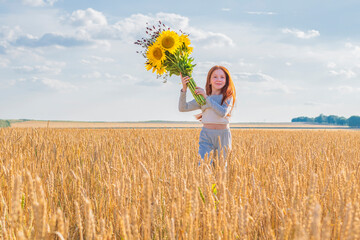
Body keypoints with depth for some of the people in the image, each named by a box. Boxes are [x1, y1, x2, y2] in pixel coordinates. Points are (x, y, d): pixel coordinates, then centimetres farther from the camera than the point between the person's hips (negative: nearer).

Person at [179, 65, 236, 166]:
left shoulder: (228, 97, 3)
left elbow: (223, 112, -16)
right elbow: (183, 108, 1)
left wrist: (206, 97, -15)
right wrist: (184, 88, -12)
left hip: (223, 135, 0)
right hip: (206, 136, 0)